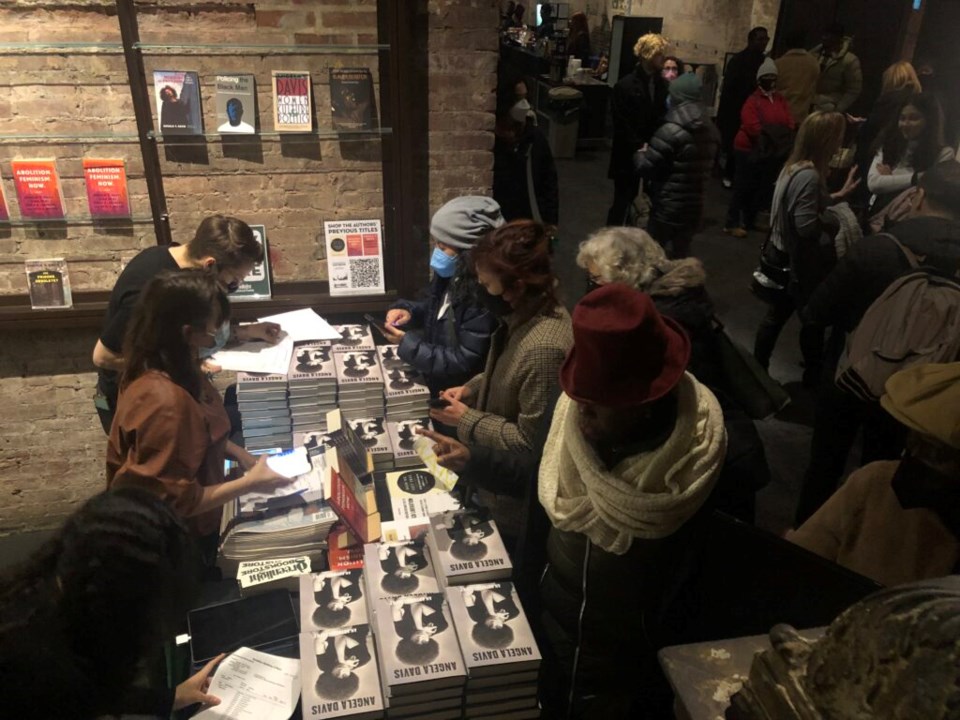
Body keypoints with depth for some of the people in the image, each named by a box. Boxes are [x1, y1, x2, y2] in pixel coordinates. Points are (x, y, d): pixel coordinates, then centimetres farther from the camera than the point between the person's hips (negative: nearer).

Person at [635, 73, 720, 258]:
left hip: (667, 207, -6)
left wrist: (640, 154, 6)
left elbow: (646, 168, -15)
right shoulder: (711, 131, 5)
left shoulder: (671, 131, -19)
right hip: (694, 207, 7)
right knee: (680, 256, 17)